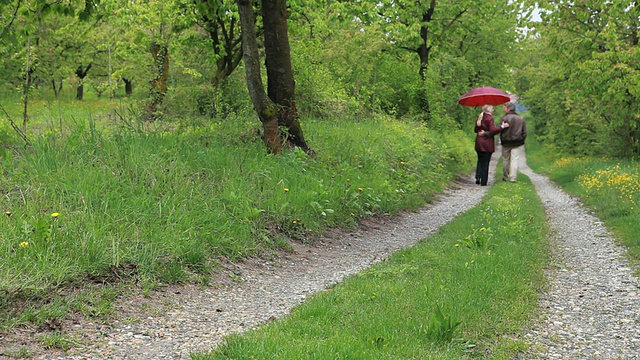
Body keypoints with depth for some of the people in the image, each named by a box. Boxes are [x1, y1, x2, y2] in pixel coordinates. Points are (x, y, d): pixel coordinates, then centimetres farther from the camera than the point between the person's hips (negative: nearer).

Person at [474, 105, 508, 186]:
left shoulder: (479, 117, 8)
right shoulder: (490, 118, -14)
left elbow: (475, 130, 16)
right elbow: (492, 130, -22)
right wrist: (502, 127, -17)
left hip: (479, 143, 6)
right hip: (487, 143, -6)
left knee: (480, 160, 19)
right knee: (485, 162, 0)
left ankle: (478, 177, 5)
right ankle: (483, 182, 2)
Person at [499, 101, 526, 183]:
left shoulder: (504, 118, -10)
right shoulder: (521, 119, 5)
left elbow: (501, 130, -9)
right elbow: (524, 132, 8)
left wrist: (501, 140, 1)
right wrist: (522, 141, 14)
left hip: (506, 143, -2)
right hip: (517, 143, 2)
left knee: (506, 160, 10)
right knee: (514, 160, 2)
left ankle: (505, 177, 17)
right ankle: (513, 178, -2)